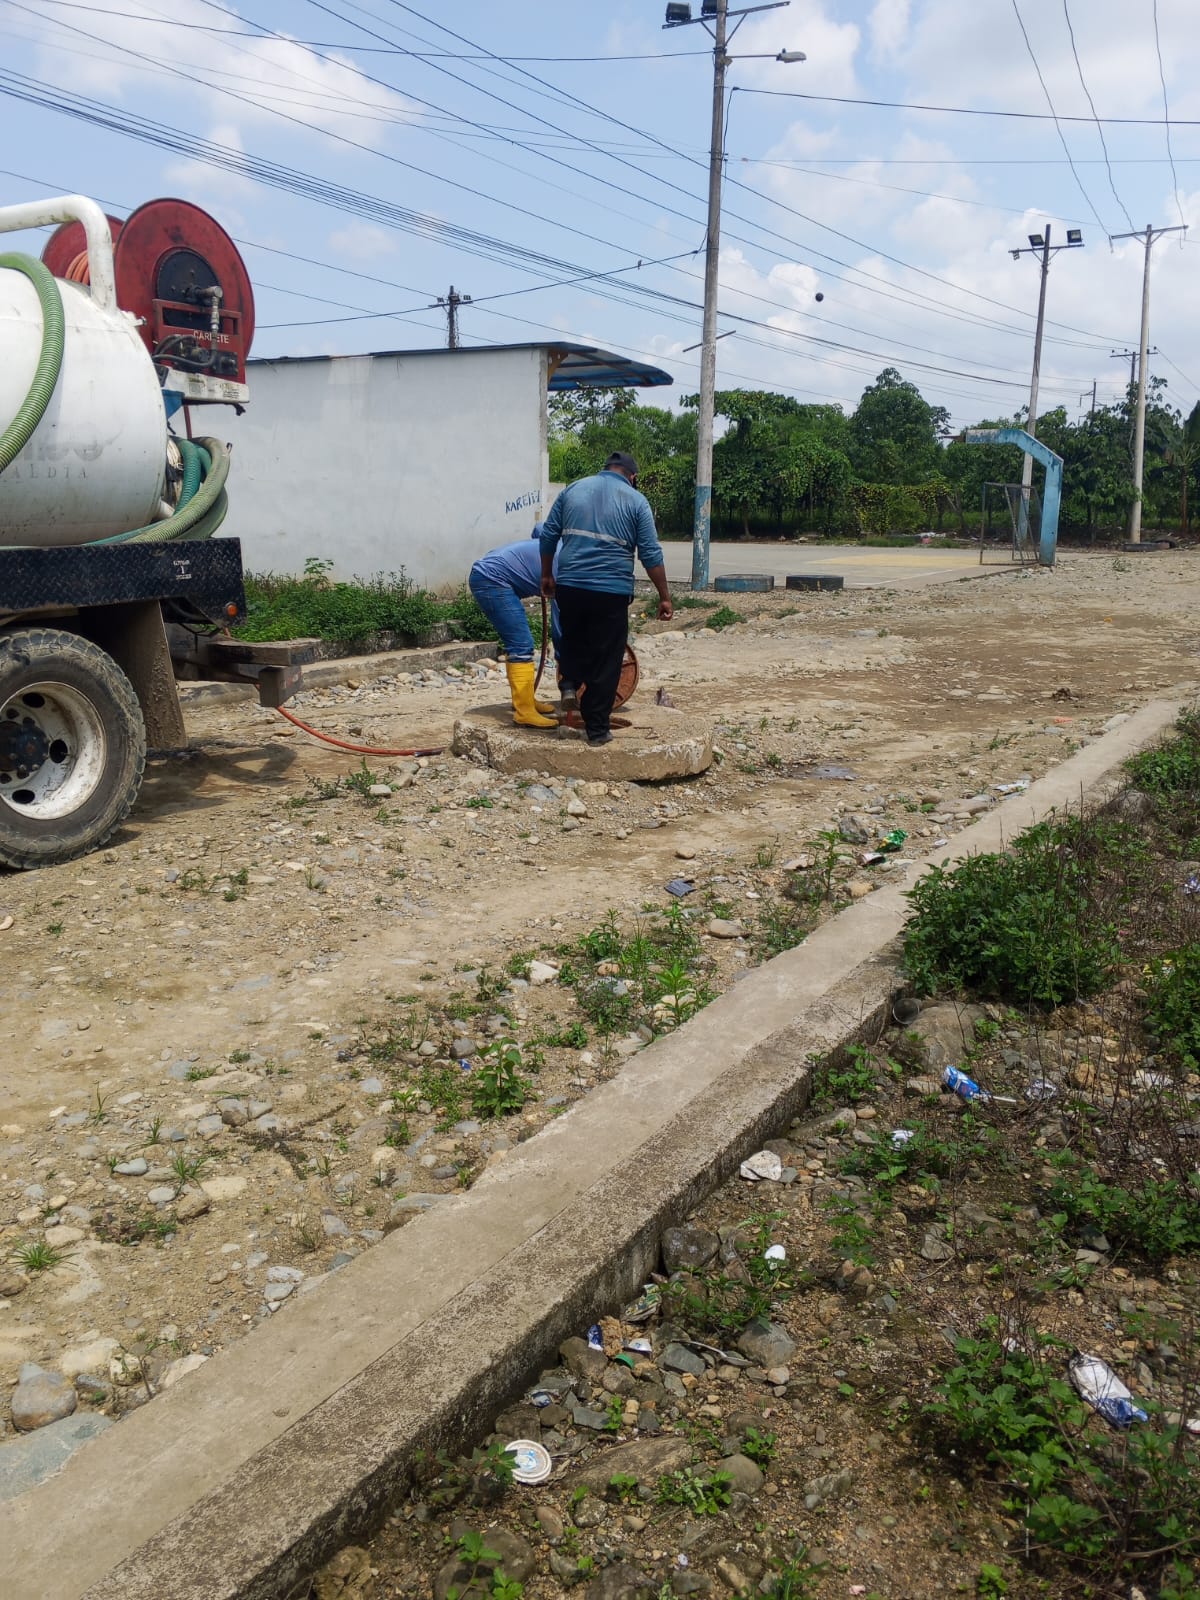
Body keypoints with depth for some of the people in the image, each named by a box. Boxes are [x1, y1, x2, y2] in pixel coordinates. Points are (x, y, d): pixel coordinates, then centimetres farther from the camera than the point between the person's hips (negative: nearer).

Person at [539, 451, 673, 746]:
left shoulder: (573, 489, 11)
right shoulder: (636, 501, 2)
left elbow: (548, 536, 11)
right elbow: (651, 554, -2)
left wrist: (547, 575, 22)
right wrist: (664, 596, 2)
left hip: (569, 586, 3)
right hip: (612, 592, -2)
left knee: (573, 649, 25)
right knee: (606, 663, 5)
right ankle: (598, 729, 9)